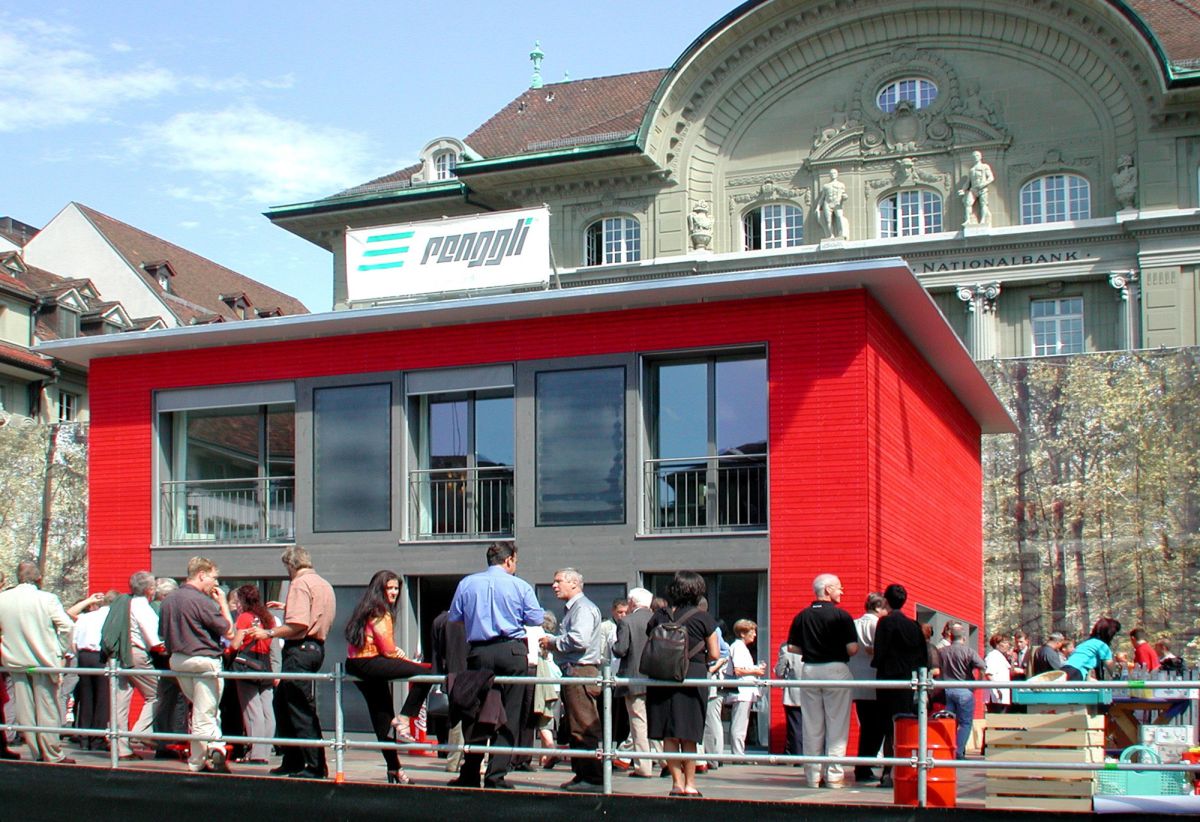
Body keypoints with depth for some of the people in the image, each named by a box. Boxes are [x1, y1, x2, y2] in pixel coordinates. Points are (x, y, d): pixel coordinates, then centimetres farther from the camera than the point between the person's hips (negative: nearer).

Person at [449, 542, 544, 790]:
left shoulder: (467, 584, 4)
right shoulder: (520, 586, -2)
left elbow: (454, 618, 8)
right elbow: (536, 619, 0)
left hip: (478, 653, 2)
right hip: (512, 651, -2)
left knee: (474, 714, 10)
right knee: (508, 716, 3)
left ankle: (470, 774, 13)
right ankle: (496, 776, 0)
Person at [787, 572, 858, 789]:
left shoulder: (802, 616, 5)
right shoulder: (841, 615, -8)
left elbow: (792, 647, 5)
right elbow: (852, 649, -12)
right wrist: (835, 650, 9)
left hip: (809, 670, 4)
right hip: (836, 669, -4)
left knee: (812, 726, 8)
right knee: (836, 726, 2)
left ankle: (813, 775, 11)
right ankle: (834, 775, 0)